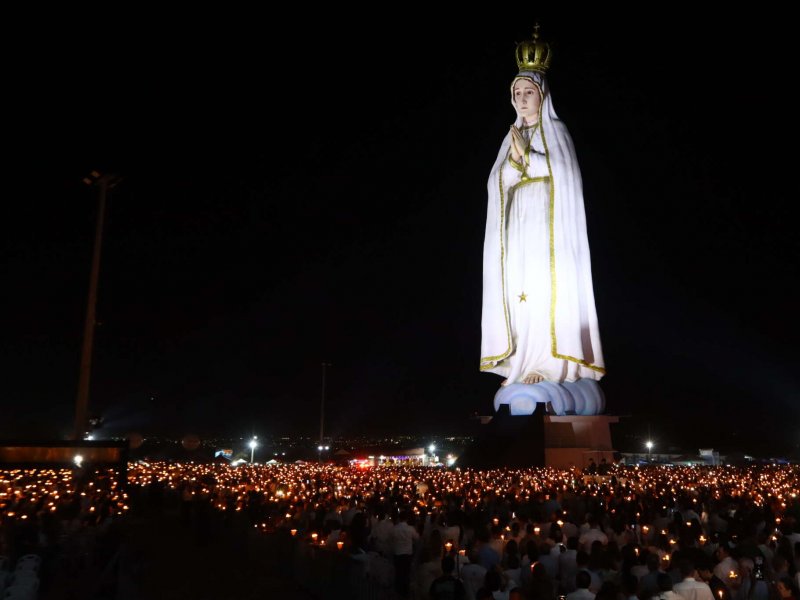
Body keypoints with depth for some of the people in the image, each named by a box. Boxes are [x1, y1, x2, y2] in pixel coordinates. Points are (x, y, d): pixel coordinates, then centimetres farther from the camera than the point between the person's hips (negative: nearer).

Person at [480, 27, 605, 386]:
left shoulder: (556, 130, 2)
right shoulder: (513, 135, 16)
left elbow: (564, 173, -11)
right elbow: (499, 181, 6)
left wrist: (526, 154, -13)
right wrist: (515, 157, -12)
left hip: (547, 226, -5)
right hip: (518, 228, 5)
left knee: (547, 294, -9)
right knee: (522, 294, 2)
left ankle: (547, 364, -6)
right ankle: (523, 363, 5)